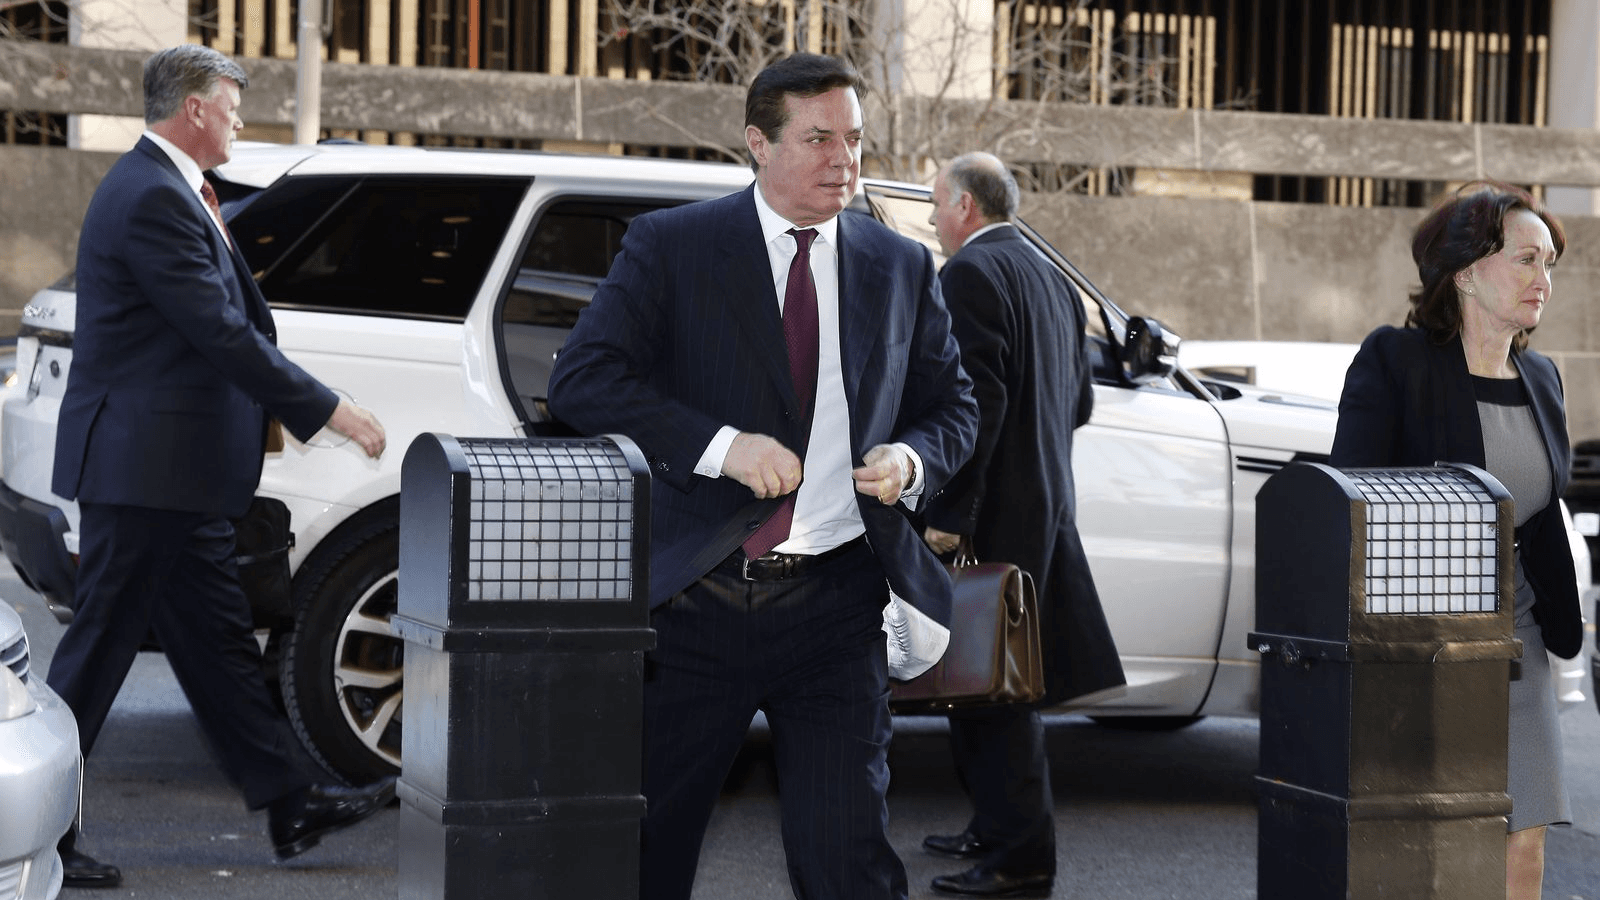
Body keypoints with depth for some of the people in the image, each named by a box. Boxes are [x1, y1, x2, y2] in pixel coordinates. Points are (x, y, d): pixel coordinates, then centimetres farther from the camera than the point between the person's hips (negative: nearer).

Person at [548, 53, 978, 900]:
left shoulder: (901, 267, 10)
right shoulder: (669, 245, 0)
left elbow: (951, 406, 19)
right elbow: (581, 379, -10)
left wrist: (914, 459, -5)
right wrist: (720, 443, -20)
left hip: (834, 611, 1)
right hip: (695, 604, -1)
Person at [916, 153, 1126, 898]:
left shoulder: (969, 274, -12)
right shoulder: (1051, 278, 17)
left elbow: (977, 400, -21)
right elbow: (1079, 402, 19)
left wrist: (947, 514, -21)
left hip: (991, 513, -10)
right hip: (1045, 504, 10)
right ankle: (997, 828, 29)